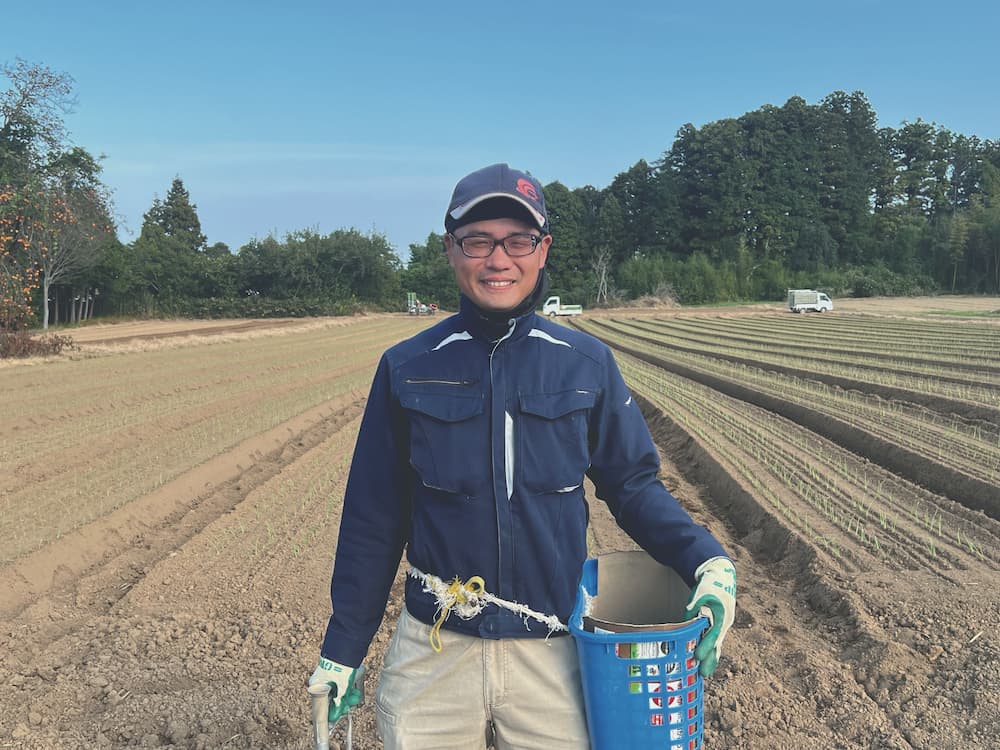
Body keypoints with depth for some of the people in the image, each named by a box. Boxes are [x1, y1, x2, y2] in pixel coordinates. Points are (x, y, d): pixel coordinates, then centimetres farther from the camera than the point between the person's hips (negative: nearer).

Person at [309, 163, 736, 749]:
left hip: (554, 655, 0)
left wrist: (708, 561, -13)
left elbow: (633, 485, 4)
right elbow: (374, 520, 4)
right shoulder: (409, 370, -2)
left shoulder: (587, 364, -2)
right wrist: (342, 651, 8)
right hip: (432, 656, 0)